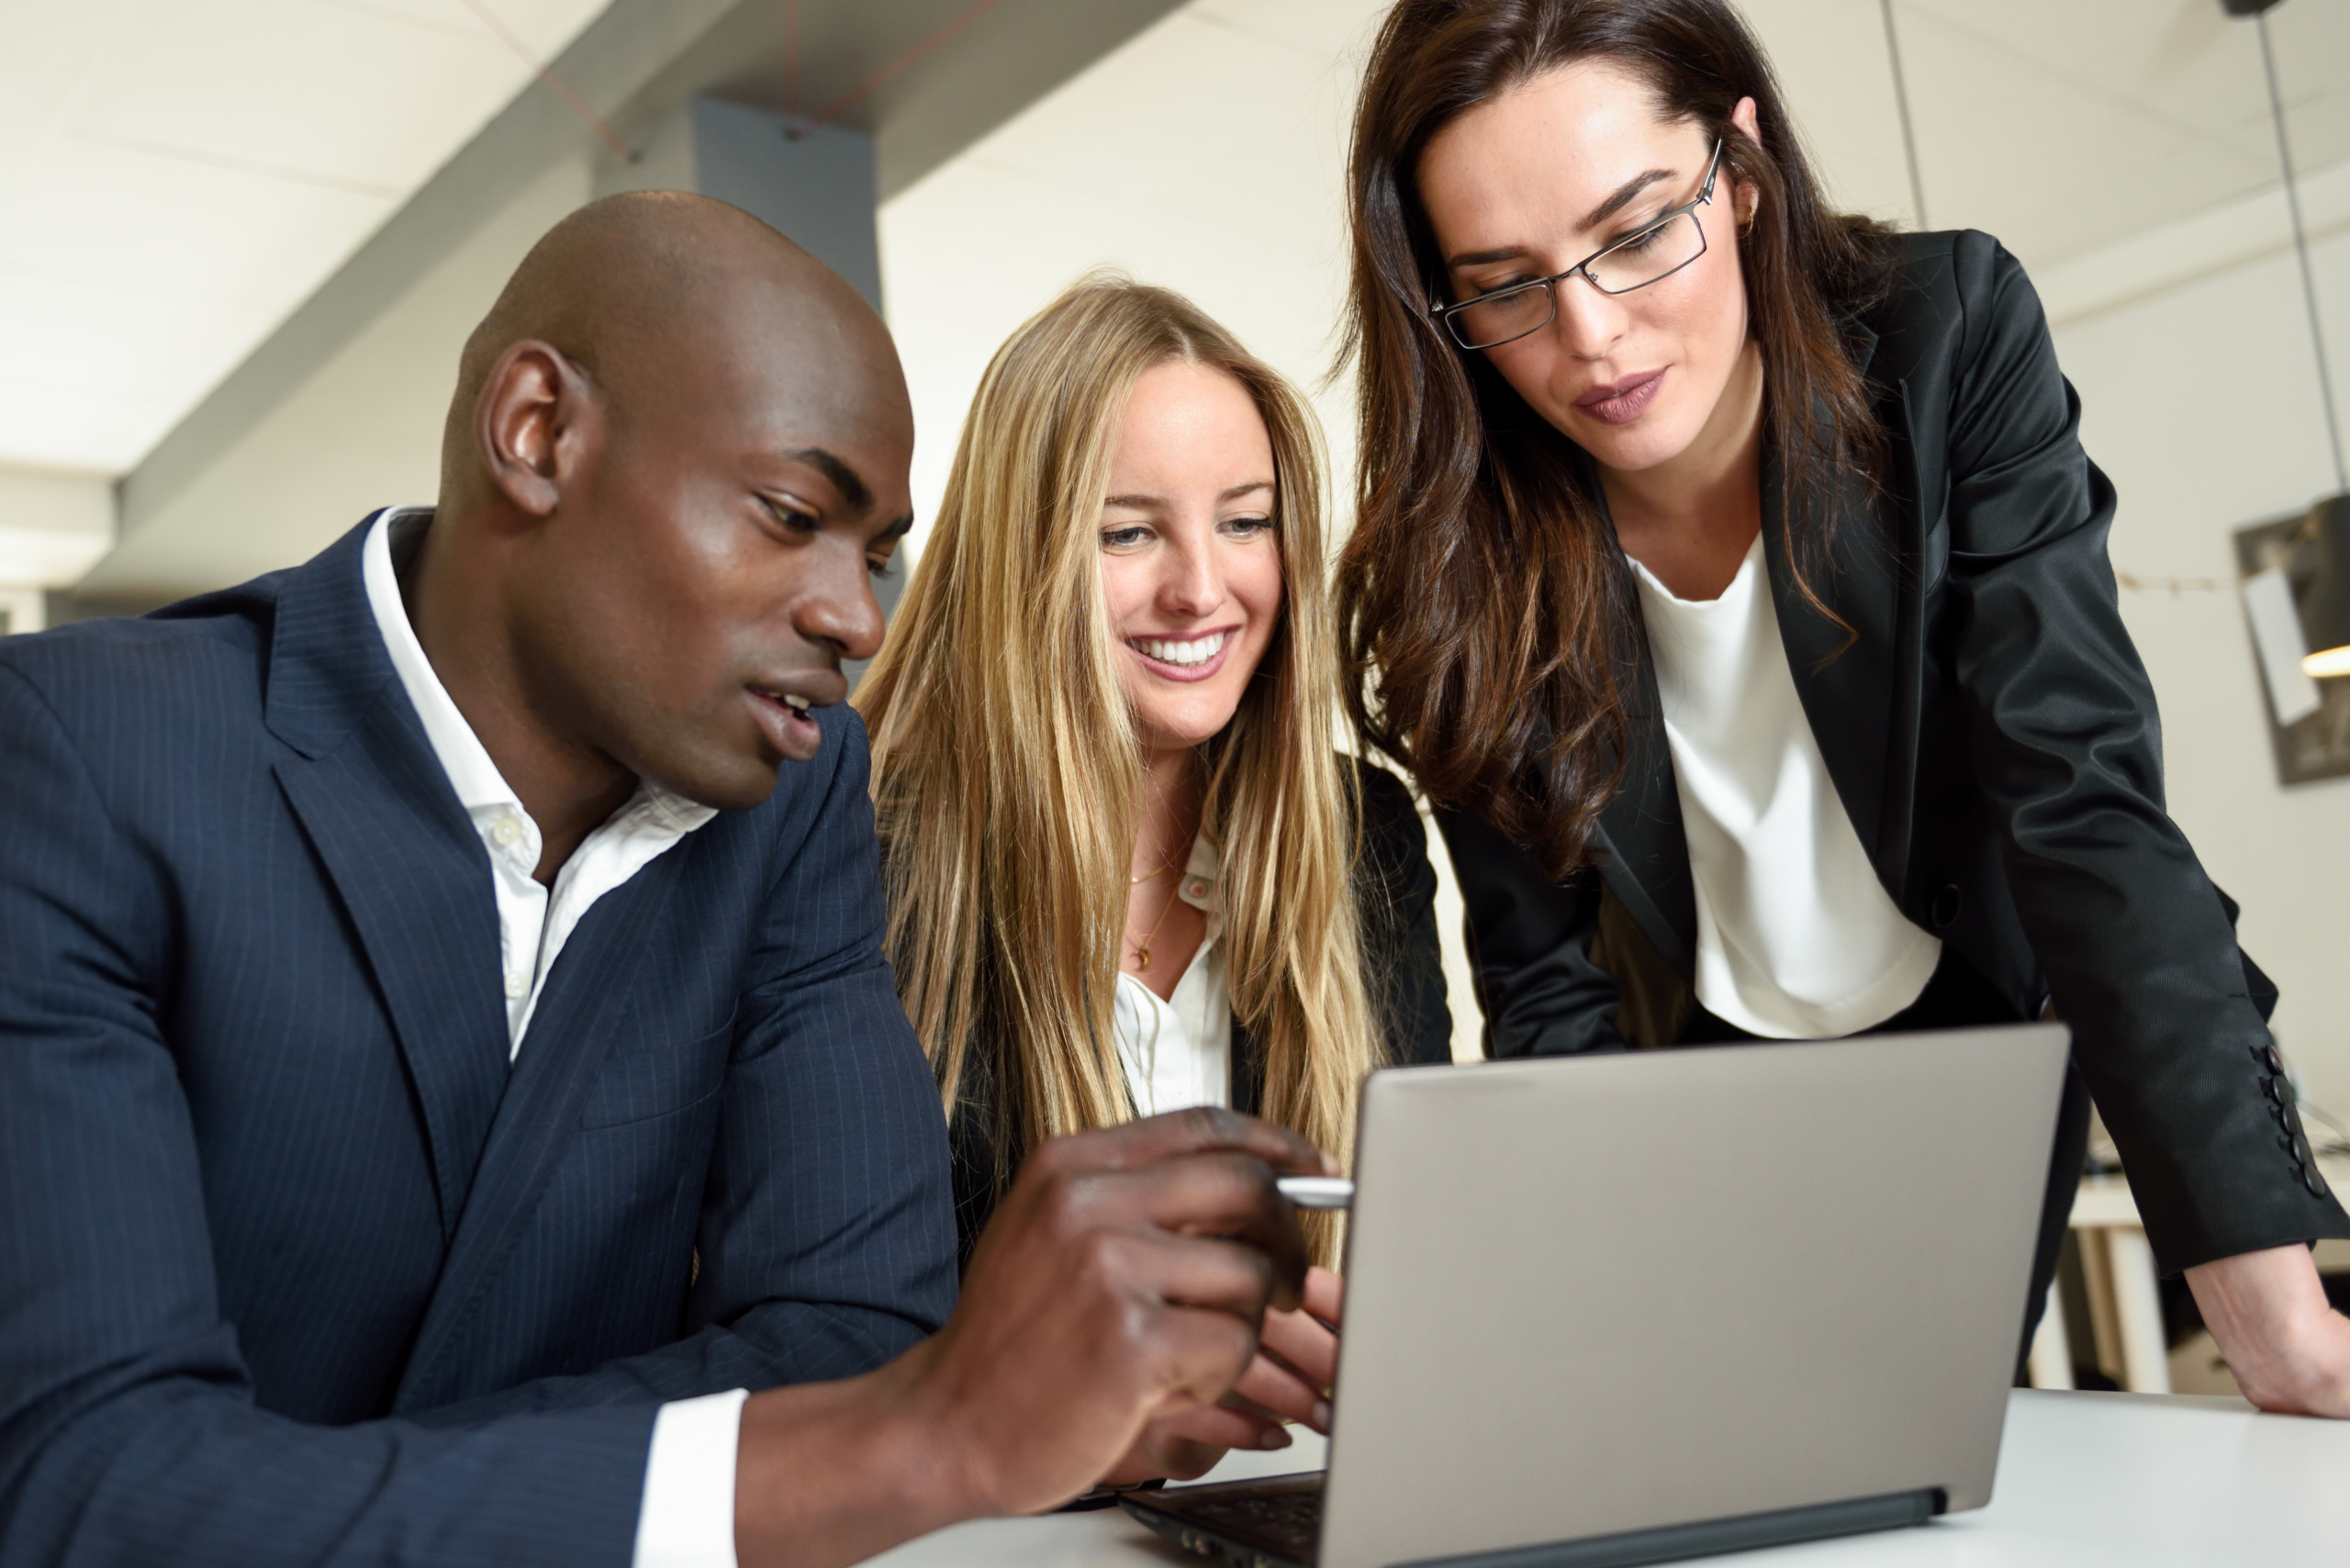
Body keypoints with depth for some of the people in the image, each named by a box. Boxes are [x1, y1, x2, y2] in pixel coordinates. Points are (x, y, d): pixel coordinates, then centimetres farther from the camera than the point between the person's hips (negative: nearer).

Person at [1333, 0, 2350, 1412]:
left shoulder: (1952, 336, -22)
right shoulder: (1459, 559, -20)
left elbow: (2088, 806, -28)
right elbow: (1547, 989, -13)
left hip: (1979, 1035, 0)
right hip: (1708, 1083, 1)